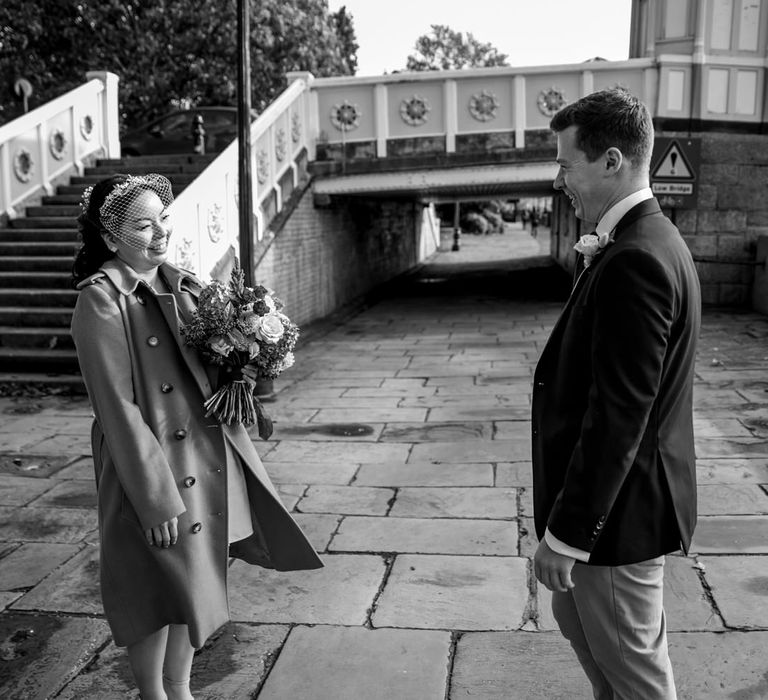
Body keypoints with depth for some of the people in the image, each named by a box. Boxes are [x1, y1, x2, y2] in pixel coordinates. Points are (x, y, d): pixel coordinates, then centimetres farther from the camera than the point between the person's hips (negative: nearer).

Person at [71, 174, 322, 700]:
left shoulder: (182, 286, 6)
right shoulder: (101, 301, -15)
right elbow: (118, 409, -18)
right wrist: (157, 499, -18)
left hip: (209, 458, 7)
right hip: (153, 469, -7)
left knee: (194, 582, 19)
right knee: (157, 595, 9)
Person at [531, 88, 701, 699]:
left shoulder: (634, 262, -26)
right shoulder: (652, 240, 7)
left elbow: (619, 414, -27)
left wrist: (567, 533, -22)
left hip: (618, 510, -10)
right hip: (619, 497, 10)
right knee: (577, 620, 28)